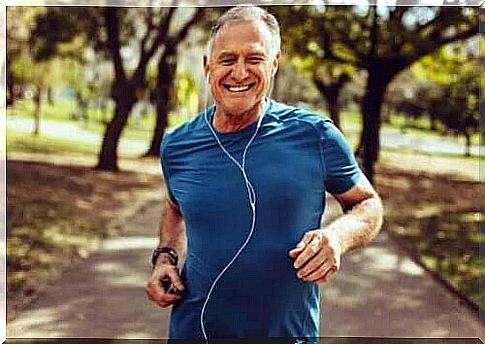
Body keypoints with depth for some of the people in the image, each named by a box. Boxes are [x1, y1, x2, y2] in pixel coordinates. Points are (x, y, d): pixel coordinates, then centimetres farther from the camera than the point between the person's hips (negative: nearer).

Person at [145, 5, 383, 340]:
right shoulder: (176, 146, -4)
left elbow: (368, 203, -1)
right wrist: (165, 257, -1)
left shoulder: (315, 135, -13)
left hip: (290, 332, -1)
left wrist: (338, 236, -20)